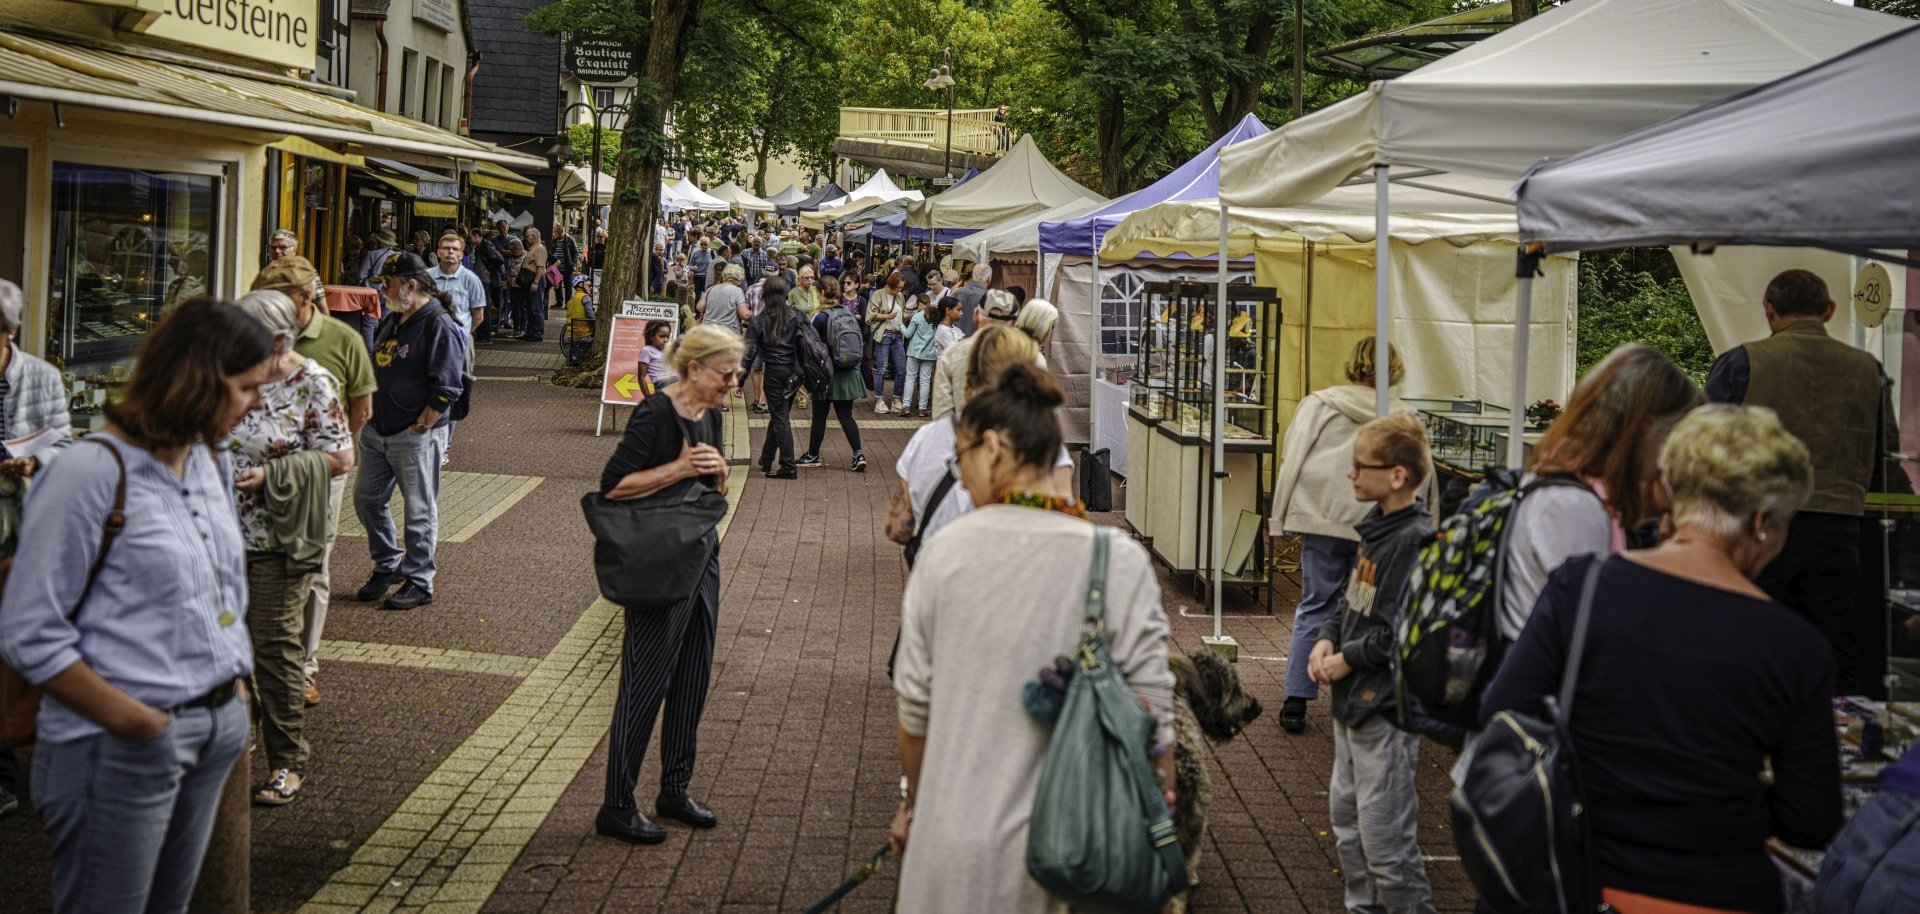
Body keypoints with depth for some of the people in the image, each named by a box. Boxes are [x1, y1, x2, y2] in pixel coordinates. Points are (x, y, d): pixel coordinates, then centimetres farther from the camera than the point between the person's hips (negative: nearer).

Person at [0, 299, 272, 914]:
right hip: (121, 748, -7)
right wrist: (133, 722, -16)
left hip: (216, 732, 7)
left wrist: (236, 694, 10)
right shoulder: (92, 471, -16)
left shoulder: (210, 462, 8)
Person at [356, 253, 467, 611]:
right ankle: (387, 566, 31)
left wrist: (419, 428, -17)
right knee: (367, 500, 14)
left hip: (416, 436, -9)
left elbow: (446, 388, -19)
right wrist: (368, 417, 14)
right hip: (377, 431, 9)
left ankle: (419, 582, 11)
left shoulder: (439, 326, -15)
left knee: (419, 510, 1)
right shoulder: (392, 321, 13)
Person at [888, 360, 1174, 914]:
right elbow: (1151, 714, -9)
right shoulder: (1120, 563, -11)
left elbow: (915, 705, 1)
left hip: (956, 841, 1)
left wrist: (913, 802, 17)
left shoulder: (943, 553, -5)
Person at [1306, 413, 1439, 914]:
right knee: (1346, 813, 21)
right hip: (1353, 701, 10)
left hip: (1386, 708, -10)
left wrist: (1347, 660, -14)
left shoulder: (1414, 542, -22)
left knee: (1384, 835, -3)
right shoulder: (1378, 528, 7)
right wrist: (1327, 640, 1)